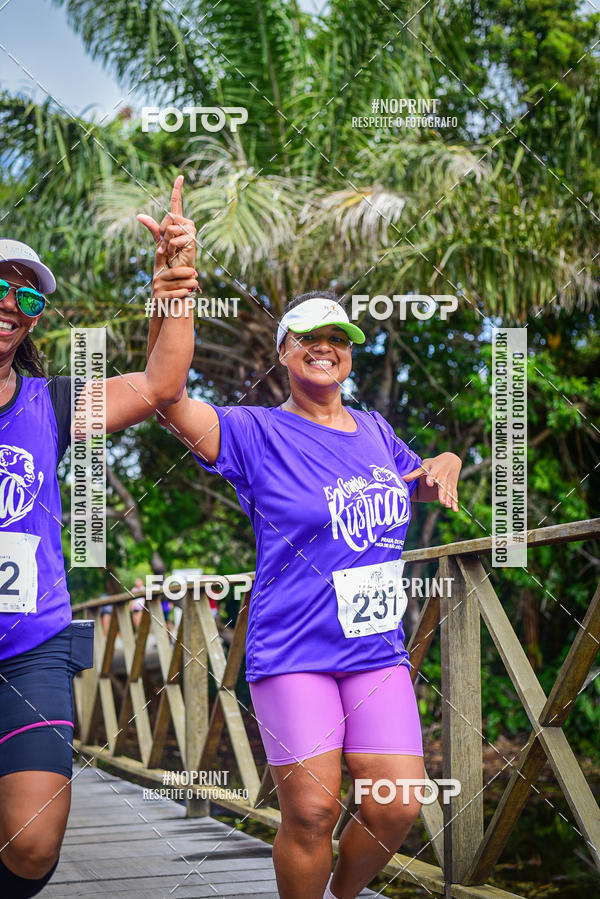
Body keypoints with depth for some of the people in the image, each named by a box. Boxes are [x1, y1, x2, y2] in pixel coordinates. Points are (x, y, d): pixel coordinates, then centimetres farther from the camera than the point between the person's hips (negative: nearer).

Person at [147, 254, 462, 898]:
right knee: (311, 813, -9)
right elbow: (170, 397, -21)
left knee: (397, 807, -2)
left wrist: (446, 465, 7)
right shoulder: (259, 433, -4)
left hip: (377, 650, 5)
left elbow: (423, 486, 33)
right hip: (292, 652, -4)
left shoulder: (375, 431, 13)